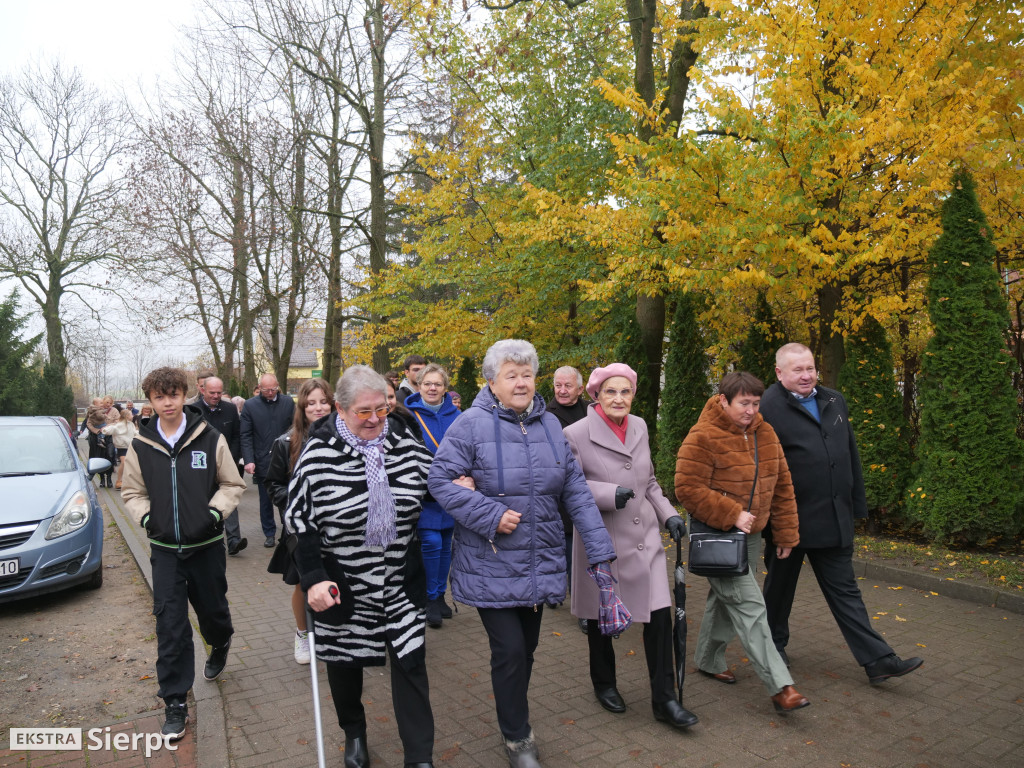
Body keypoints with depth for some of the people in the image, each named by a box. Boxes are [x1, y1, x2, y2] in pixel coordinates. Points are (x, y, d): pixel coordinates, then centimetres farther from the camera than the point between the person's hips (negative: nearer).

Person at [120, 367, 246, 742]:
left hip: (207, 543, -1)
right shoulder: (141, 446, -2)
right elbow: (132, 492, 10)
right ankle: (175, 702, 13)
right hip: (164, 547, 1)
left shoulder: (210, 439, -8)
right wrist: (145, 516, -7)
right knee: (170, 624, 0)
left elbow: (232, 484, 0)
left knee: (212, 609, 15)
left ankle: (220, 644, 50)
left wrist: (215, 512, -14)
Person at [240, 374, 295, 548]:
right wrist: (249, 460, -11)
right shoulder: (250, 405, -1)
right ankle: (269, 534, 24)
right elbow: (245, 435, -2)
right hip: (262, 462, 0)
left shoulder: (288, 402, 2)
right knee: (265, 500, 11)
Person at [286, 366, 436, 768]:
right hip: (342, 586, -1)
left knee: (410, 661, 3)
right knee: (344, 661, 18)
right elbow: (299, 521, -10)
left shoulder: (406, 447, -4)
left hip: (401, 583, 2)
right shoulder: (318, 456, -14)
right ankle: (354, 733, 45)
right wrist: (313, 579, -16)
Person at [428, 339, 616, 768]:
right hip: (491, 567, -5)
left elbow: (575, 489, 4)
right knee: (509, 650, -2)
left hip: (540, 564, 5)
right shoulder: (472, 424, -12)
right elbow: (441, 480, -14)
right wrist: (492, 515, -21)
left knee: (527, 648, 18)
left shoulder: (549, 425, 4)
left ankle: (515, 717, 43)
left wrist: (599, 548, 0)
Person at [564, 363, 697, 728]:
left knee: (660, 615, -1)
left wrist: (669, 513, 6)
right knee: (601, 617, 14)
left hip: (645, 538, 4)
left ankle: (664, 699, 16)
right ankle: (604, 684, 39)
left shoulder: (639, 427, 6)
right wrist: (609, 494, -24)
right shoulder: (576, 434, -13)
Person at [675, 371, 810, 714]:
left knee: (725, 599, 19)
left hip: (749, 534, 7)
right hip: (718, 536, -7)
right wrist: (732, 514, -22)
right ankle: (780, 686, -2)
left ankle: (708, 660, 38)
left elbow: (781, 486, 10)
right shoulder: (703, 438, -18)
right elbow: (688, 489, -21)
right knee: (749, 607, -8)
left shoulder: (765, 434, 4)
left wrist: (786, 532, 10)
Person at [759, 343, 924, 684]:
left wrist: (857, 504, 13)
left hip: (835, 519, 5)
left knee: (844, 589, 11)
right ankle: (774, 646, 31)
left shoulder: (834, 401, 10)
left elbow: (851, 456, 15)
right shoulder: (769, 407, -12)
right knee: (780, 586, 12)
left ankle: (878, 660, 14)